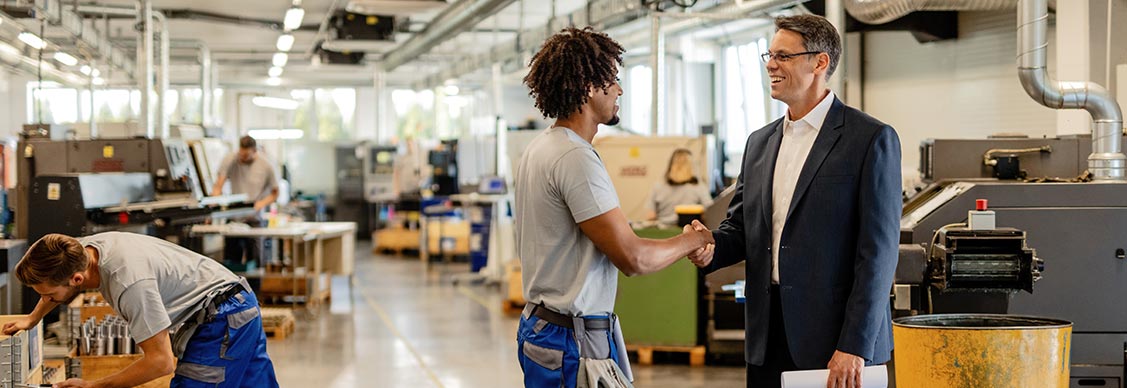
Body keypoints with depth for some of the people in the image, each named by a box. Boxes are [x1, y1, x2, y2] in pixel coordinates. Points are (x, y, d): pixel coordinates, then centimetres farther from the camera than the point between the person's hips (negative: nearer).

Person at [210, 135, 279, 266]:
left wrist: (262, 203, -14)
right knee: (230, 261, 3)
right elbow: (218, 186, -6)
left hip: (254, 220, -1)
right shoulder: (230, 161, -3)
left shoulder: (266, 167, -4)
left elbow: (275, 193, 5)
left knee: (254, 263, -3)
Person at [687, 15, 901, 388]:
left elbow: (878, 250, -11)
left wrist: (855, 346, -16)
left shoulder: (872, 139, -6)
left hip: (835, 335, -6)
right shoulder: (760, 142, 14)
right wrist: (710, 247, -4)